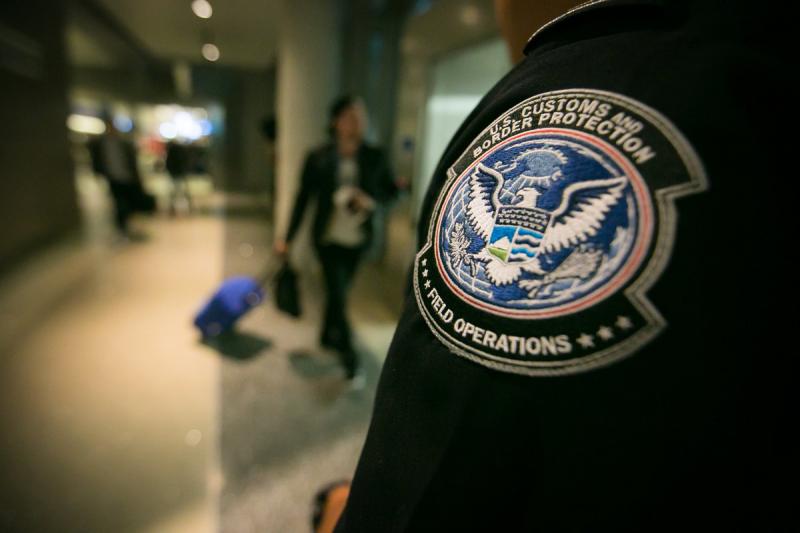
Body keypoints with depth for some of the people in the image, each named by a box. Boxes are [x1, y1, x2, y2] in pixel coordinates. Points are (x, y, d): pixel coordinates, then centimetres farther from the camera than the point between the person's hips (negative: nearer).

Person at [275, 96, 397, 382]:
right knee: (337, 293, -4)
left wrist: (371, 200, -15)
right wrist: (288, 238, 0)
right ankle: (348, 352, 13)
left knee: (338, 290, 17)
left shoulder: (375, 157, -3)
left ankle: (328, 335, 41)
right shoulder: (318, 158, -7)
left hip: (357, 239, 2)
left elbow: (391, 190, 8)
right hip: (328, 238, -2)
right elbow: (303, 198, -2)